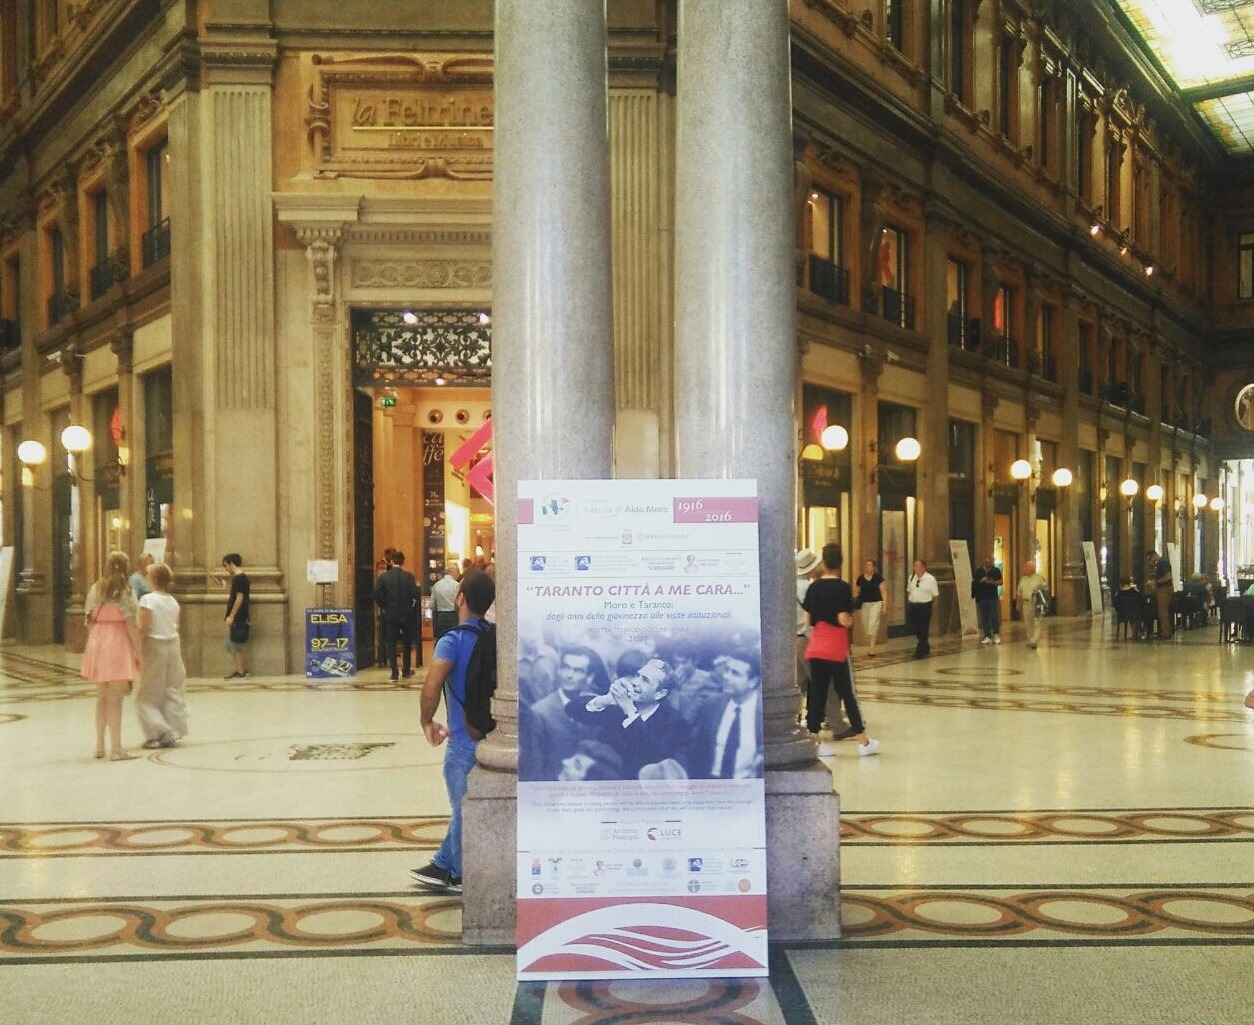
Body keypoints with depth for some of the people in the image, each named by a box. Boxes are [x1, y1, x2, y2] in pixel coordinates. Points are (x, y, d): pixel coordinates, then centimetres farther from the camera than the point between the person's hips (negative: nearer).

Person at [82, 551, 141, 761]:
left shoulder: (95, 589, 8)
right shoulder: (125, 591, -8)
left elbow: (90, 621, 9)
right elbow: (130, 623, -10)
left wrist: (93, 645, 16)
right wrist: (138, 650, -6)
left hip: (97, 642, 6)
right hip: (118, 643, -6)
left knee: (102, 697, 16)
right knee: (115, 699, -3)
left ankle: (100, 745, 24)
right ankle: (116, 748, 0)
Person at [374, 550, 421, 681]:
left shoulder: (383, 576, -5)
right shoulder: (409, 576, -8)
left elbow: (377, 595, -10)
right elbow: (414, 594, -17)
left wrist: (384, 607, 4)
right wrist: (411, 606, 3)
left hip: (390, 615, 0)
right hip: (406, 614, 0)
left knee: (391, 643, 6)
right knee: (407, 643, 14)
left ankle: (394, 672, 2)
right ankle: (406, 671, 19)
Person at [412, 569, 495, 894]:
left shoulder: (453, 640, -16)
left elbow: (431, 686, -31)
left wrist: (427, 721, -15)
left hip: (464, 742, -6)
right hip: (491, 736, 6)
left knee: (466, 811, 8)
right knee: (465, 807, 21)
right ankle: (443, 866, 34)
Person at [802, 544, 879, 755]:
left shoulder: (814, 587, 5)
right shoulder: (843, 587, -10)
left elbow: (808, 619, 6)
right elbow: (844, 620, -16)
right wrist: (851, 619, 4)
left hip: (816, 648, 4)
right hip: (837, 649, -4)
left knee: (817, 694, 7)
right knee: (847, 694, 4)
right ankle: (864, 742, 13)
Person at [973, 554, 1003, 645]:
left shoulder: (996, 570, 5)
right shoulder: (978, 571, 8)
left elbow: (1000, 582, 4)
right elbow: (973, 582, 8)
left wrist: (993, 582, -15)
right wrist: (981, 581, -10)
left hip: (993, 597, -2)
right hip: (981, 598, 2)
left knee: (994, 616, -8)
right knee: (984, 618, 4)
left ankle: (996, 635, 5)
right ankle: (987, 637, 9)